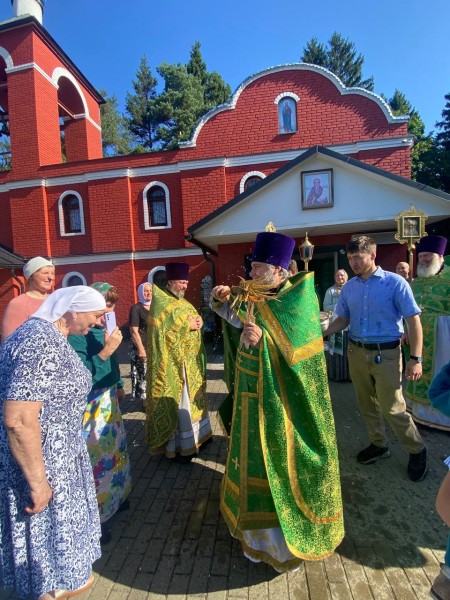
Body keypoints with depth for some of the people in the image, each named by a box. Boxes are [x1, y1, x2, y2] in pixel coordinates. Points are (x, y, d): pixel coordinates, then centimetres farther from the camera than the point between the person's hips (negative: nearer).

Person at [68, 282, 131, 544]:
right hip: (90, 405, -8)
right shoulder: (76, 334, -22)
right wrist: (105, 350, -37)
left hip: (109, 398, 8)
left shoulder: (103, 328, 1)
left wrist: (119, 385, 22)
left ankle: (116, 496, 46)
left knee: (114, 447, 23)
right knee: (96, 456, 5)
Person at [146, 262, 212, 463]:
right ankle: (178, 446, 15)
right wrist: (187, 325, -21)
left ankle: (195, 435, 36)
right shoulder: (160, 305, -14)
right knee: (177, 402, 1)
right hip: (173, 363, -9)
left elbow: (196, 318, 14)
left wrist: (199, 322, -8)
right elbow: (164, 332, -23)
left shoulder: (183, 302, 13)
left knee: (192, 398, 19)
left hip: (191, 361, 9)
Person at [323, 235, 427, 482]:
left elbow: (414, 321, -9)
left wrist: (416, 358, -14)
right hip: (356, 352, 5)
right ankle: (379, 445, 39)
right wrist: (321, 333, -10)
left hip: (386, 354, -4)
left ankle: (417, 451, 29)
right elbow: (343, 320, 8)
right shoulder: (349, 287, 3)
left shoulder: (395, 283, -10)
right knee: (367, 404, 17)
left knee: (392, 408, 2)